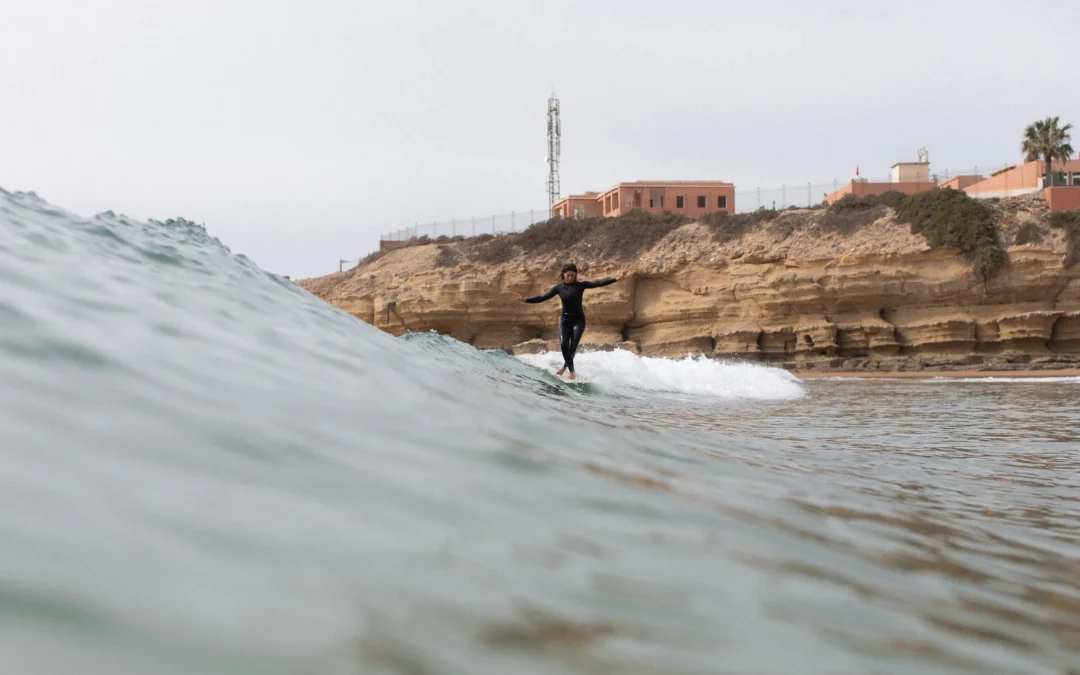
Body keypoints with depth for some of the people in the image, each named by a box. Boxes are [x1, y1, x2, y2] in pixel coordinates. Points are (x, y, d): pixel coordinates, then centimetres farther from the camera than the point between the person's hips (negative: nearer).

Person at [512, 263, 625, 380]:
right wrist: (525, 300, -7)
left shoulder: (580, 285, -5)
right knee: (563, 344, -16)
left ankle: (564, 367, 10)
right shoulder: (559, 287, 1)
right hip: (565, 319, 2)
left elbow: (598, 283, -14)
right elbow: (543, 298, 2)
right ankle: (571, 372, -8)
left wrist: (615, 279, -25)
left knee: (573, 346, -12)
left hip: (578, 319, -2)